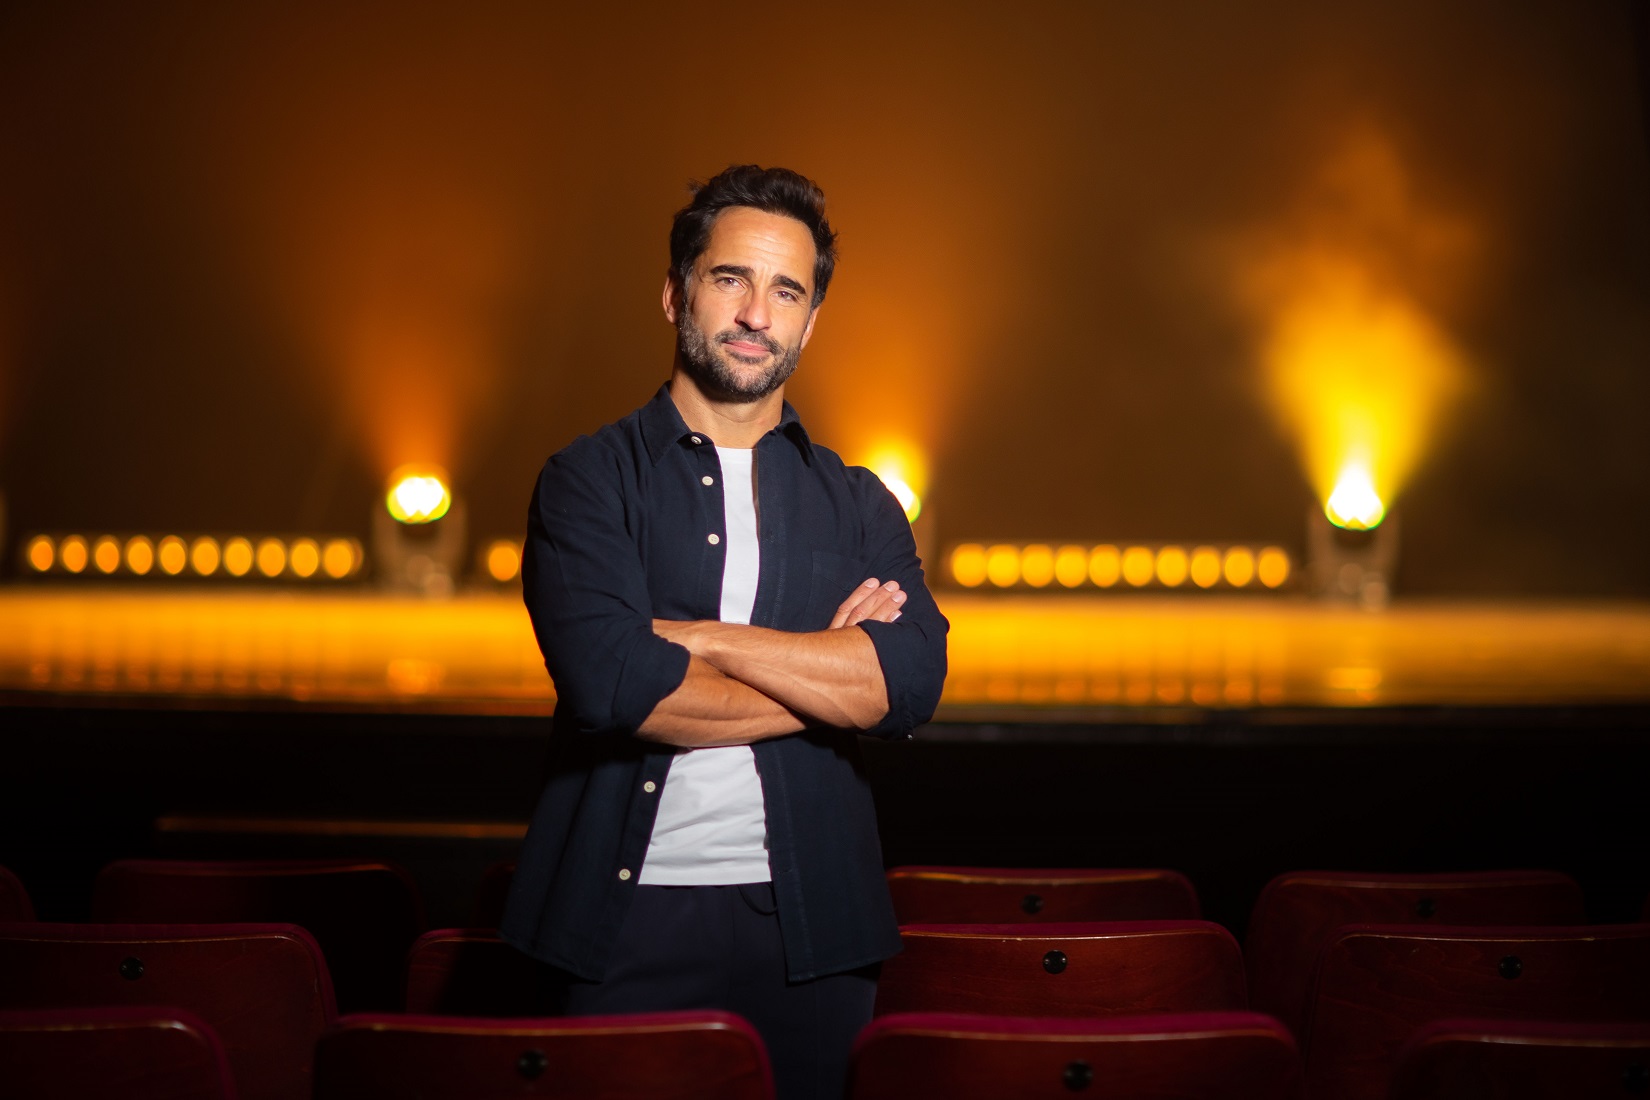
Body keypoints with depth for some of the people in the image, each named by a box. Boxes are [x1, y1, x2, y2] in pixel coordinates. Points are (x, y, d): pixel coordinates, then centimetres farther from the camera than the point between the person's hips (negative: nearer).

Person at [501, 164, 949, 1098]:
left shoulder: (858, 505, 12)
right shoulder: (591, 480, 3)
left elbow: (911, 681, -7)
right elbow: (609, 681, -14)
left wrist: (694, 637, -11)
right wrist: (823, 678, -4)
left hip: (811, 925, 3)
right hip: (629, 917, -2)